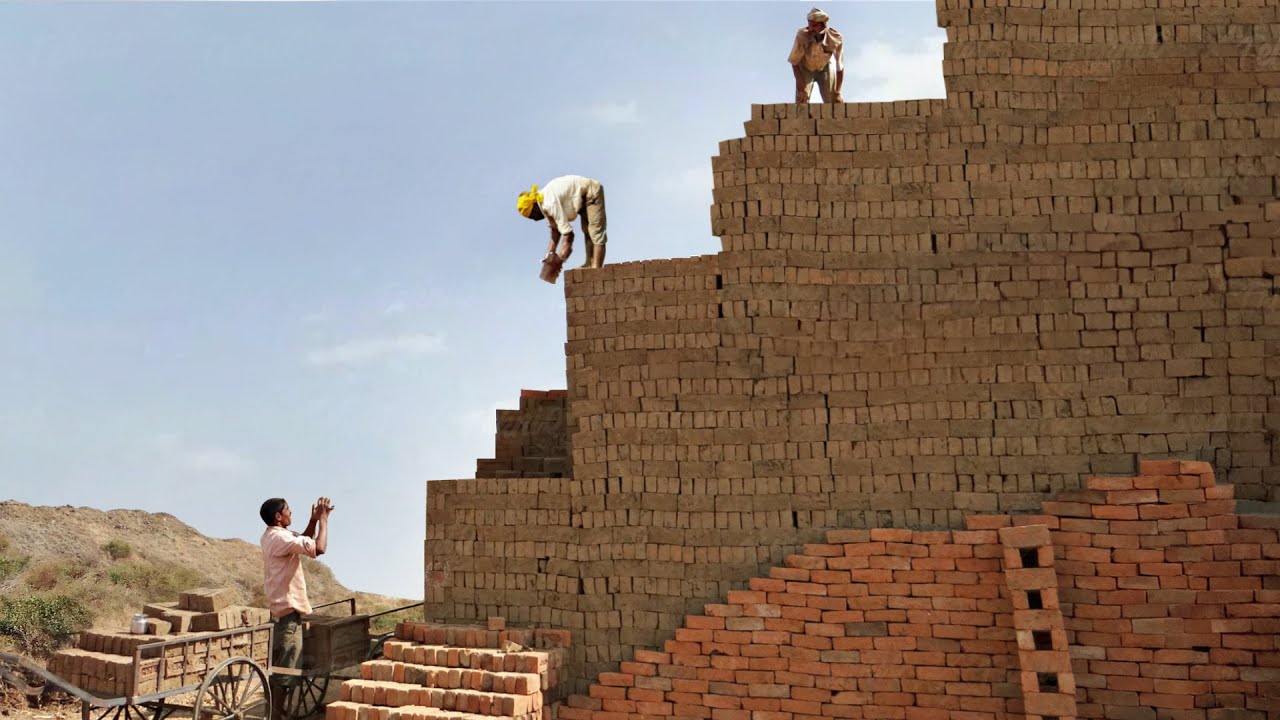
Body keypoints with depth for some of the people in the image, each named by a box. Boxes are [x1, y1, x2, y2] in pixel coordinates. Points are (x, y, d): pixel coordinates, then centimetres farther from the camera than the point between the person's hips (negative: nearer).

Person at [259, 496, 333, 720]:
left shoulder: (271, 536, 10)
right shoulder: (280, 538, -21)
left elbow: (304, 543, 22)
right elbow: (319, 548, -27)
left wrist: (314, 520, 10)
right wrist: (323, 519, -15)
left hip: (280, 607, 10)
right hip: (288, 609, -10)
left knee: (277, 666, 17)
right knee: (285, 668, -5)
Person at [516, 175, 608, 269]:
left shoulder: (550, 203, -30)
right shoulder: (543, 203, -1)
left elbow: (568, 233, -28)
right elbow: (555, 228, 5)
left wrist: (561, 257, -22)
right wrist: (550, 252, -1)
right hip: (583, 198, 10)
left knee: (595, 232, -15)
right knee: (587, 231, 11)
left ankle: (596, 267, -18)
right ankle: (589, 264, 15)